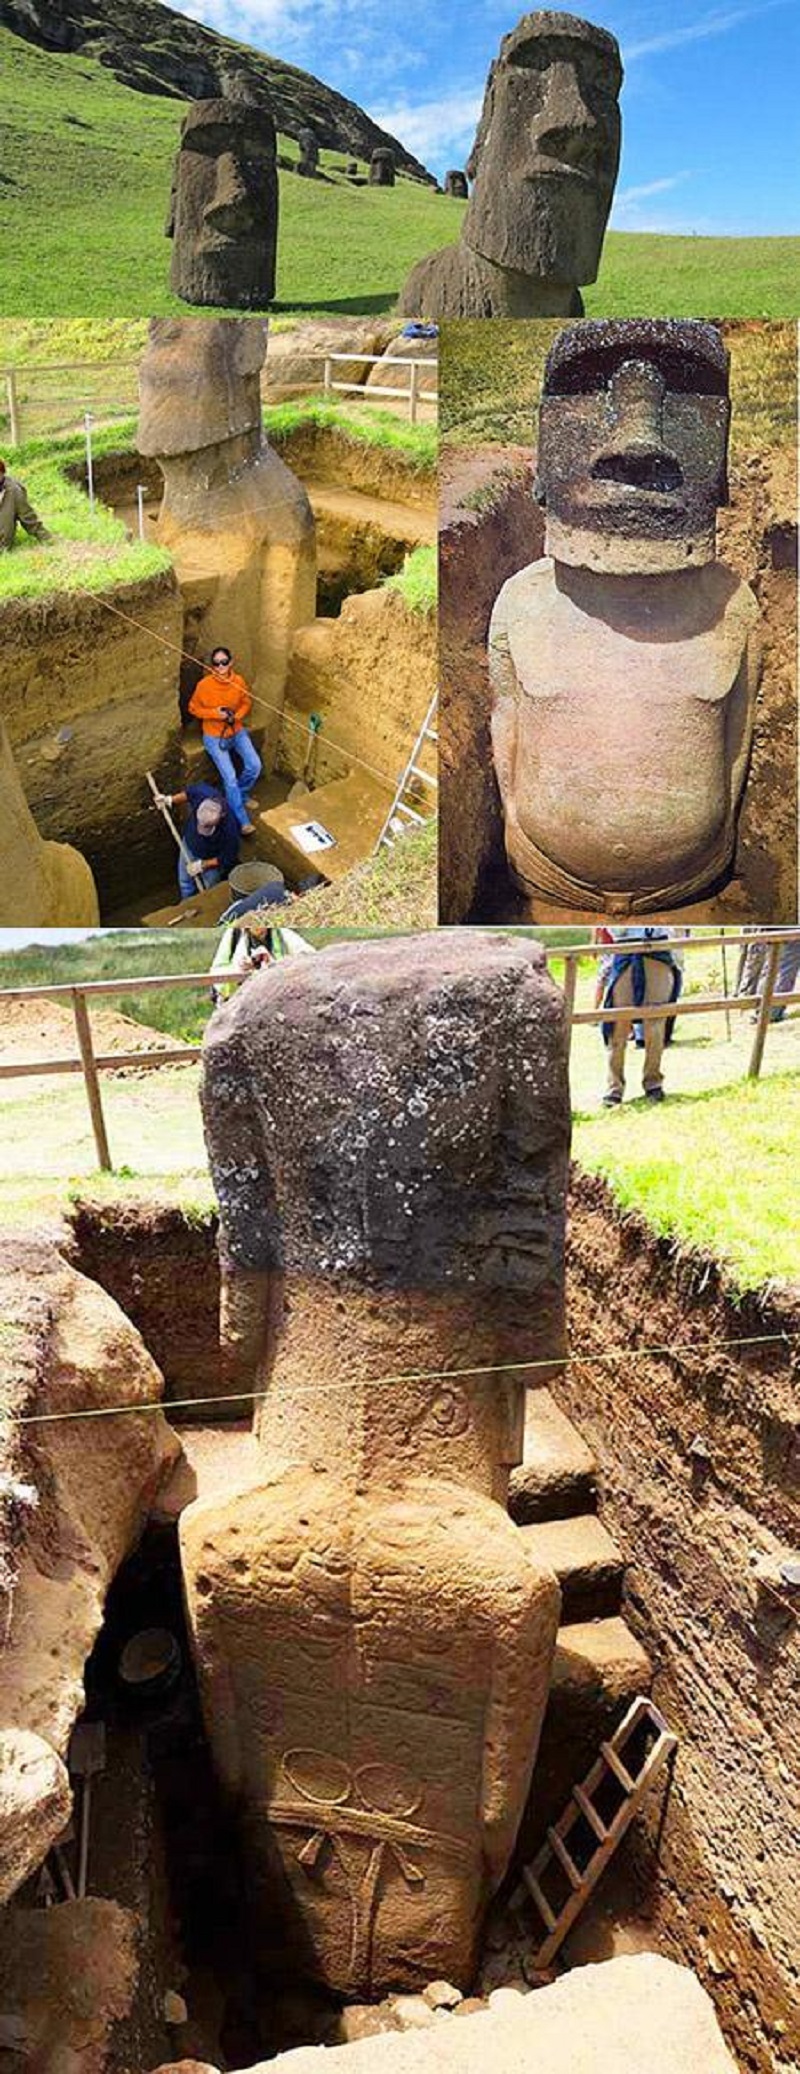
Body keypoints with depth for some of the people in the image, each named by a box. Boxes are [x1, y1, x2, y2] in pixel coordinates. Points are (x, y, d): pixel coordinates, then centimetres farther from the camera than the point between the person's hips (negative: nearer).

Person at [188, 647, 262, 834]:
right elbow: (194, 709, -5)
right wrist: (214, 713, -21)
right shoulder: (204, 685, -18)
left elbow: (246, 703, 7)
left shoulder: (239, 681, -9)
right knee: (230, 777, -16)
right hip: (214, 737, -4)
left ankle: (239, 794, 21)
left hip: (237, 731, 4)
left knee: (255, 766, -10)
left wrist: (236, 716, -13)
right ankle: (242, 821, -7)